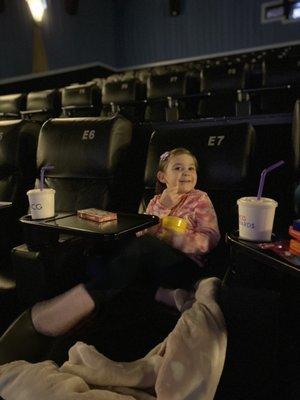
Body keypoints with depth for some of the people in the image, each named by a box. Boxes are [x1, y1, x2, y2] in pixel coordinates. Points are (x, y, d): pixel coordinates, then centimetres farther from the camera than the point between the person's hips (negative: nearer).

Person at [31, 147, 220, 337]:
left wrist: (177, 239, -13)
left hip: (186, 266, -4)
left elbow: (211, 237, 1)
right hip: (150, 266, 4)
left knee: (144, 245, -33)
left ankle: (82, 301, -33)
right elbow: (144, 233, 5)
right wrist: (162, 207, -7)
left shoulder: (200, 199, 10)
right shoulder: (155, 201, 19)